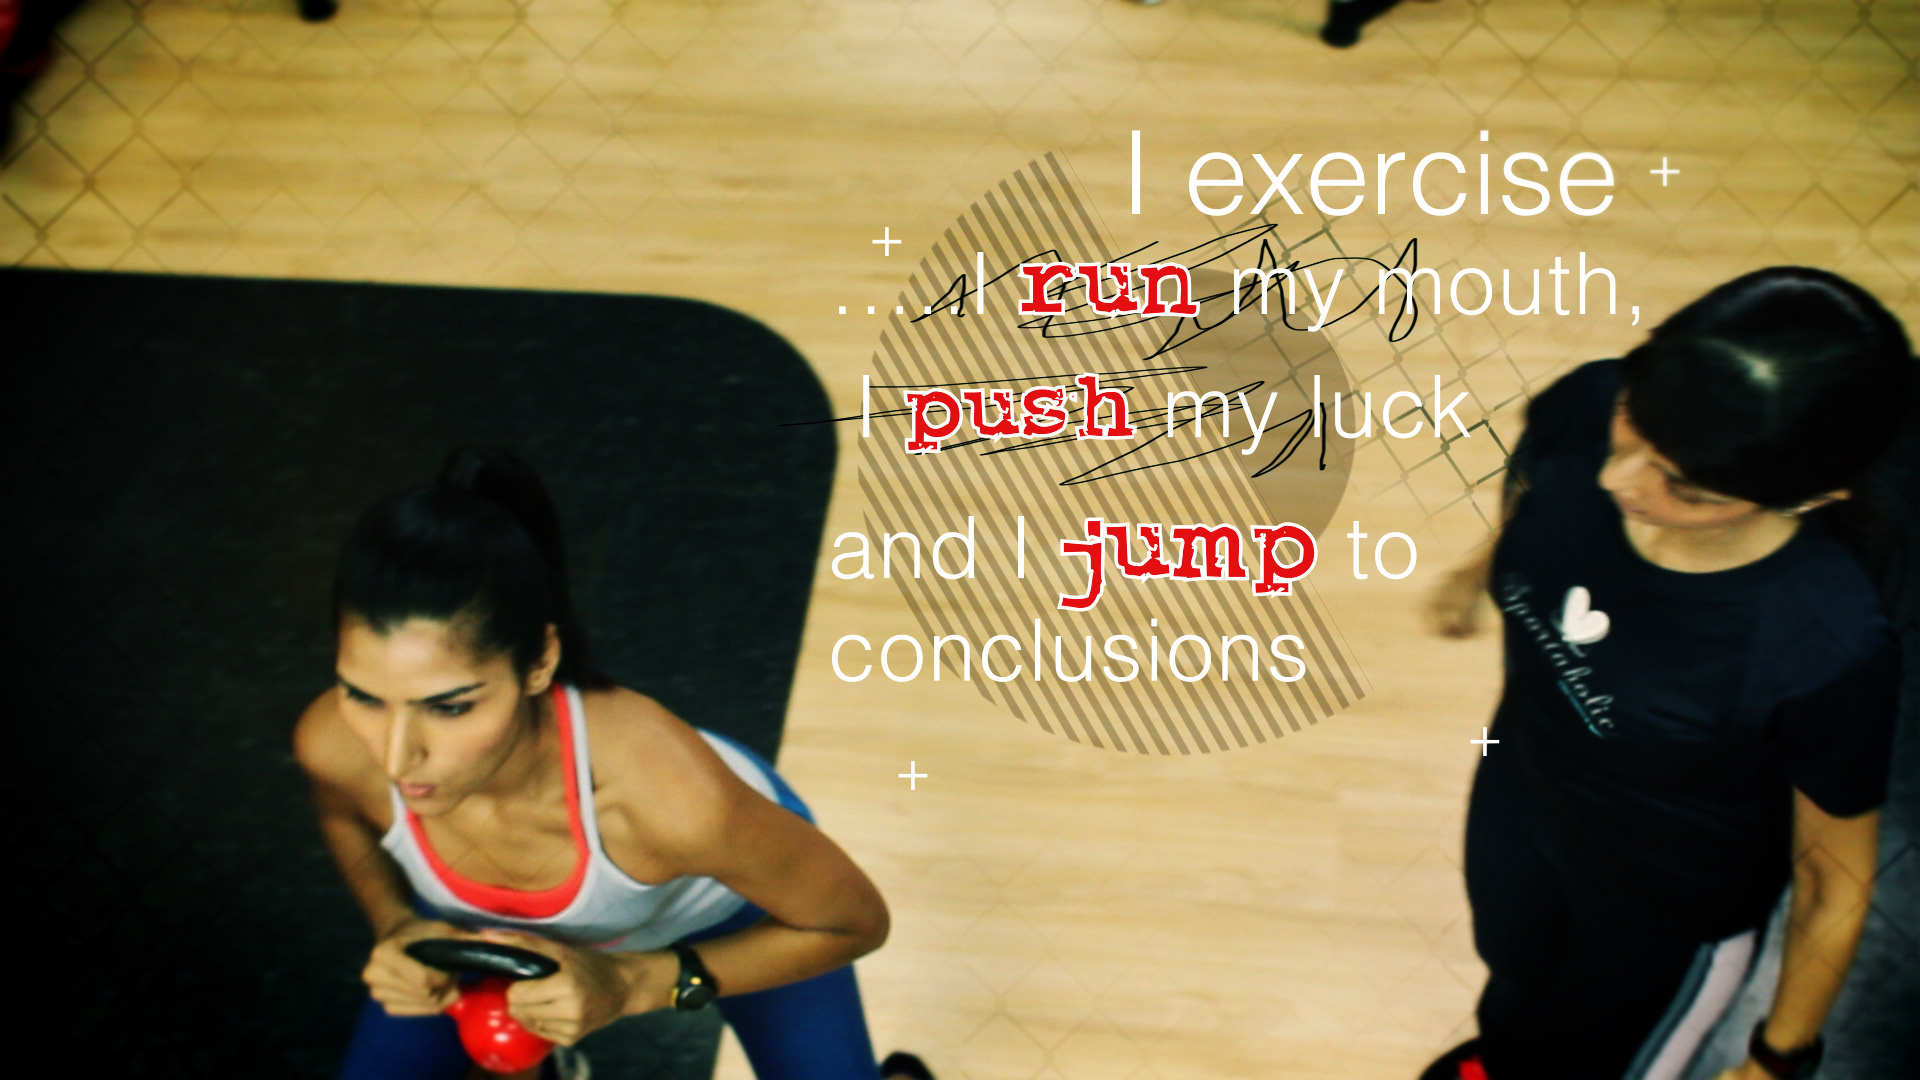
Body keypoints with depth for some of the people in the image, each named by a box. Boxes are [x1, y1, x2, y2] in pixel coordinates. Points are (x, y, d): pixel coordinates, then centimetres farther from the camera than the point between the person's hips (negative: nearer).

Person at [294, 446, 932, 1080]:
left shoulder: (668, 791, -46)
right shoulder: (335, 743, -34)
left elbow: (855, 921, -26)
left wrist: (634, 983, -34)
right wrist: (396, 926, -23)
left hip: (726, 907, -2)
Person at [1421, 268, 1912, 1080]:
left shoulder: (1829, 649, -42)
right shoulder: (1585, 410, -30)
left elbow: (1835, 884, -23)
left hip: (1671, 913, -4)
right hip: (1519, 790, 5)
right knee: (1513, 968, 37)